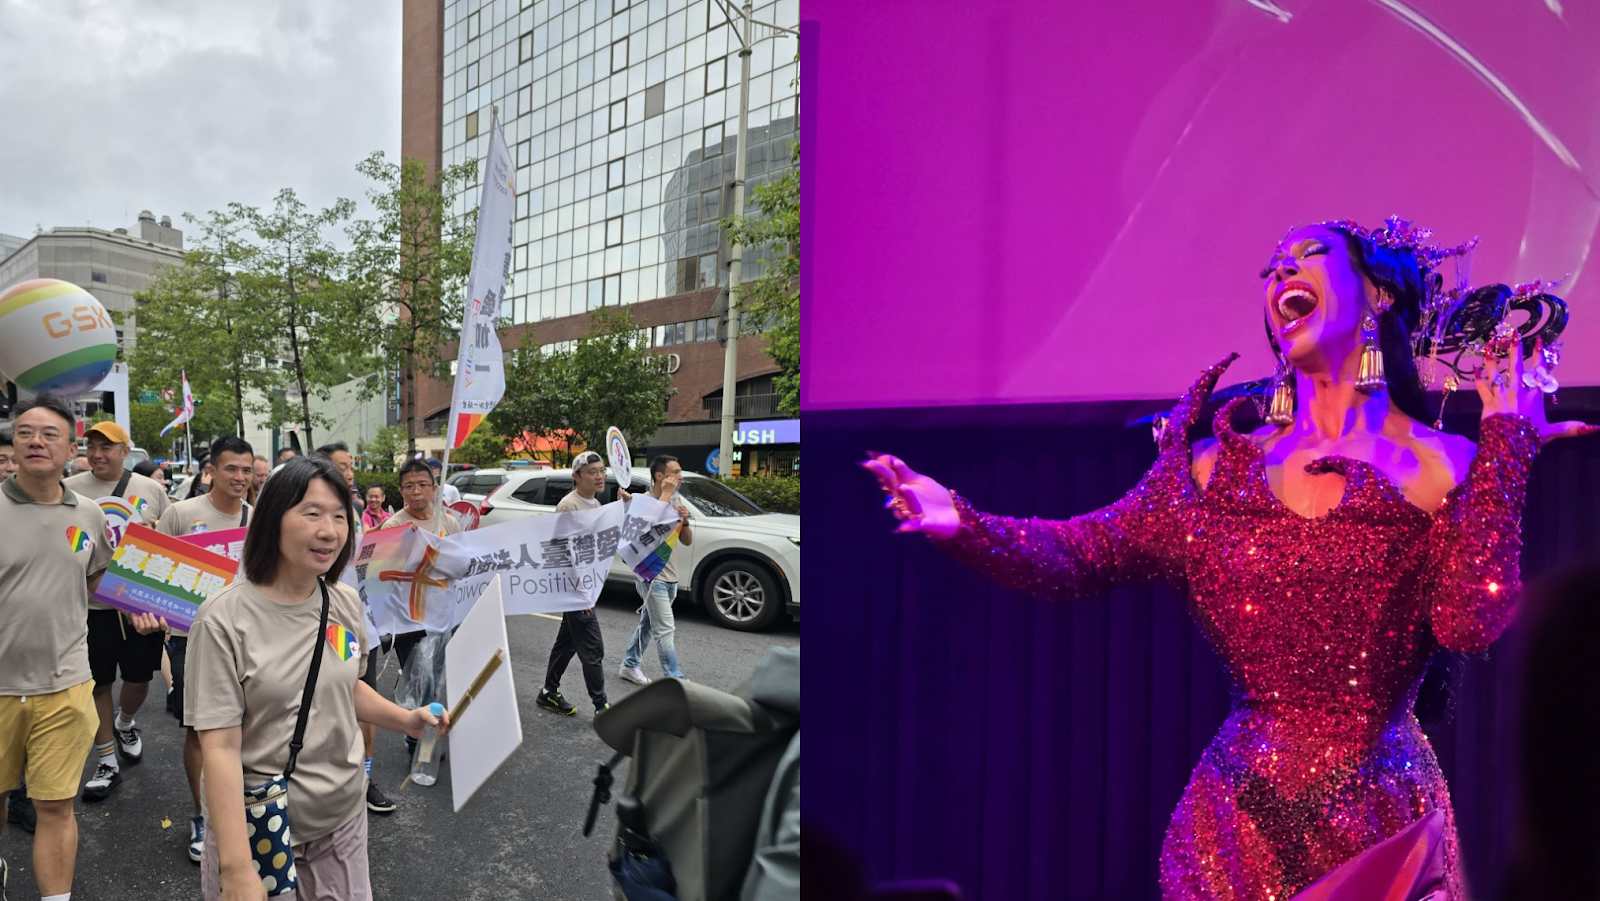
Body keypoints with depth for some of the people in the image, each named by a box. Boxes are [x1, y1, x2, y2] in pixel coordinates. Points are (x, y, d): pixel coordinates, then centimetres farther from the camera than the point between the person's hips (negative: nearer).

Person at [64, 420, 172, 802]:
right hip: (91, 603, -1)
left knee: (139, 679, 12)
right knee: (99, 683, 8)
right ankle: (108, 762, 21)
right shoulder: (70, 489, 0)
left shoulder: (151, 489, 2)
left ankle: (125, 723, 44)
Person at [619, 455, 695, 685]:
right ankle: (675, 680, -9)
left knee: (648, 622, 19)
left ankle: (630, 665, 34)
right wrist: (666, 493, -28)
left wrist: (685, 521, -9)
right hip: (651, 575, -8)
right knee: (665, 630, -10)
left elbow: (687, 541, 11)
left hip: (669, 575, 8)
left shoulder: (675, 501, 10)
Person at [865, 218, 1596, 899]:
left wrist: (1503, 440, -14)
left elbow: (1469, 621, -19)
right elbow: (1081, 553, -4)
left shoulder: (1444, 466, -4)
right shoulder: (1223, 466, 2)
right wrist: (962, 523, -21)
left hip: (1380, 820, -1)